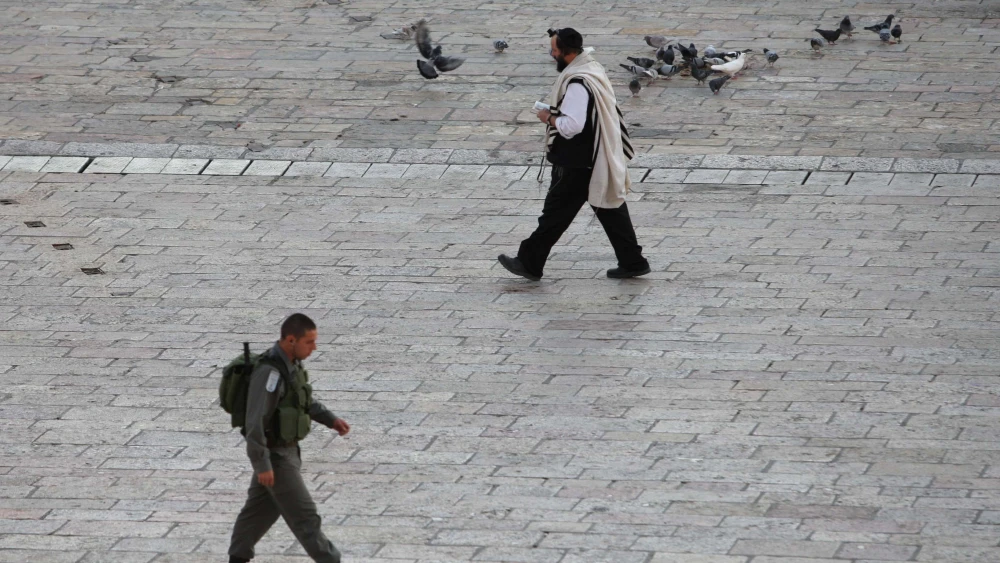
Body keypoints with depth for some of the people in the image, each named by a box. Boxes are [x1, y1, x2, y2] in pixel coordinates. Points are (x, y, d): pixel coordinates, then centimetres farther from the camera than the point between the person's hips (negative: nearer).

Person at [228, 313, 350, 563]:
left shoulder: (290, 364, 2)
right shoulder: (269, 372, -29)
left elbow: (305, 400, 19)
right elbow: (255, 421, -28)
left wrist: (331, 420, 9)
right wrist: (262, 466, -25)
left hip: (286, 448, 10)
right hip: (274, 455, -10)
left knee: (261, 507, 20)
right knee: (303, 513, -1)